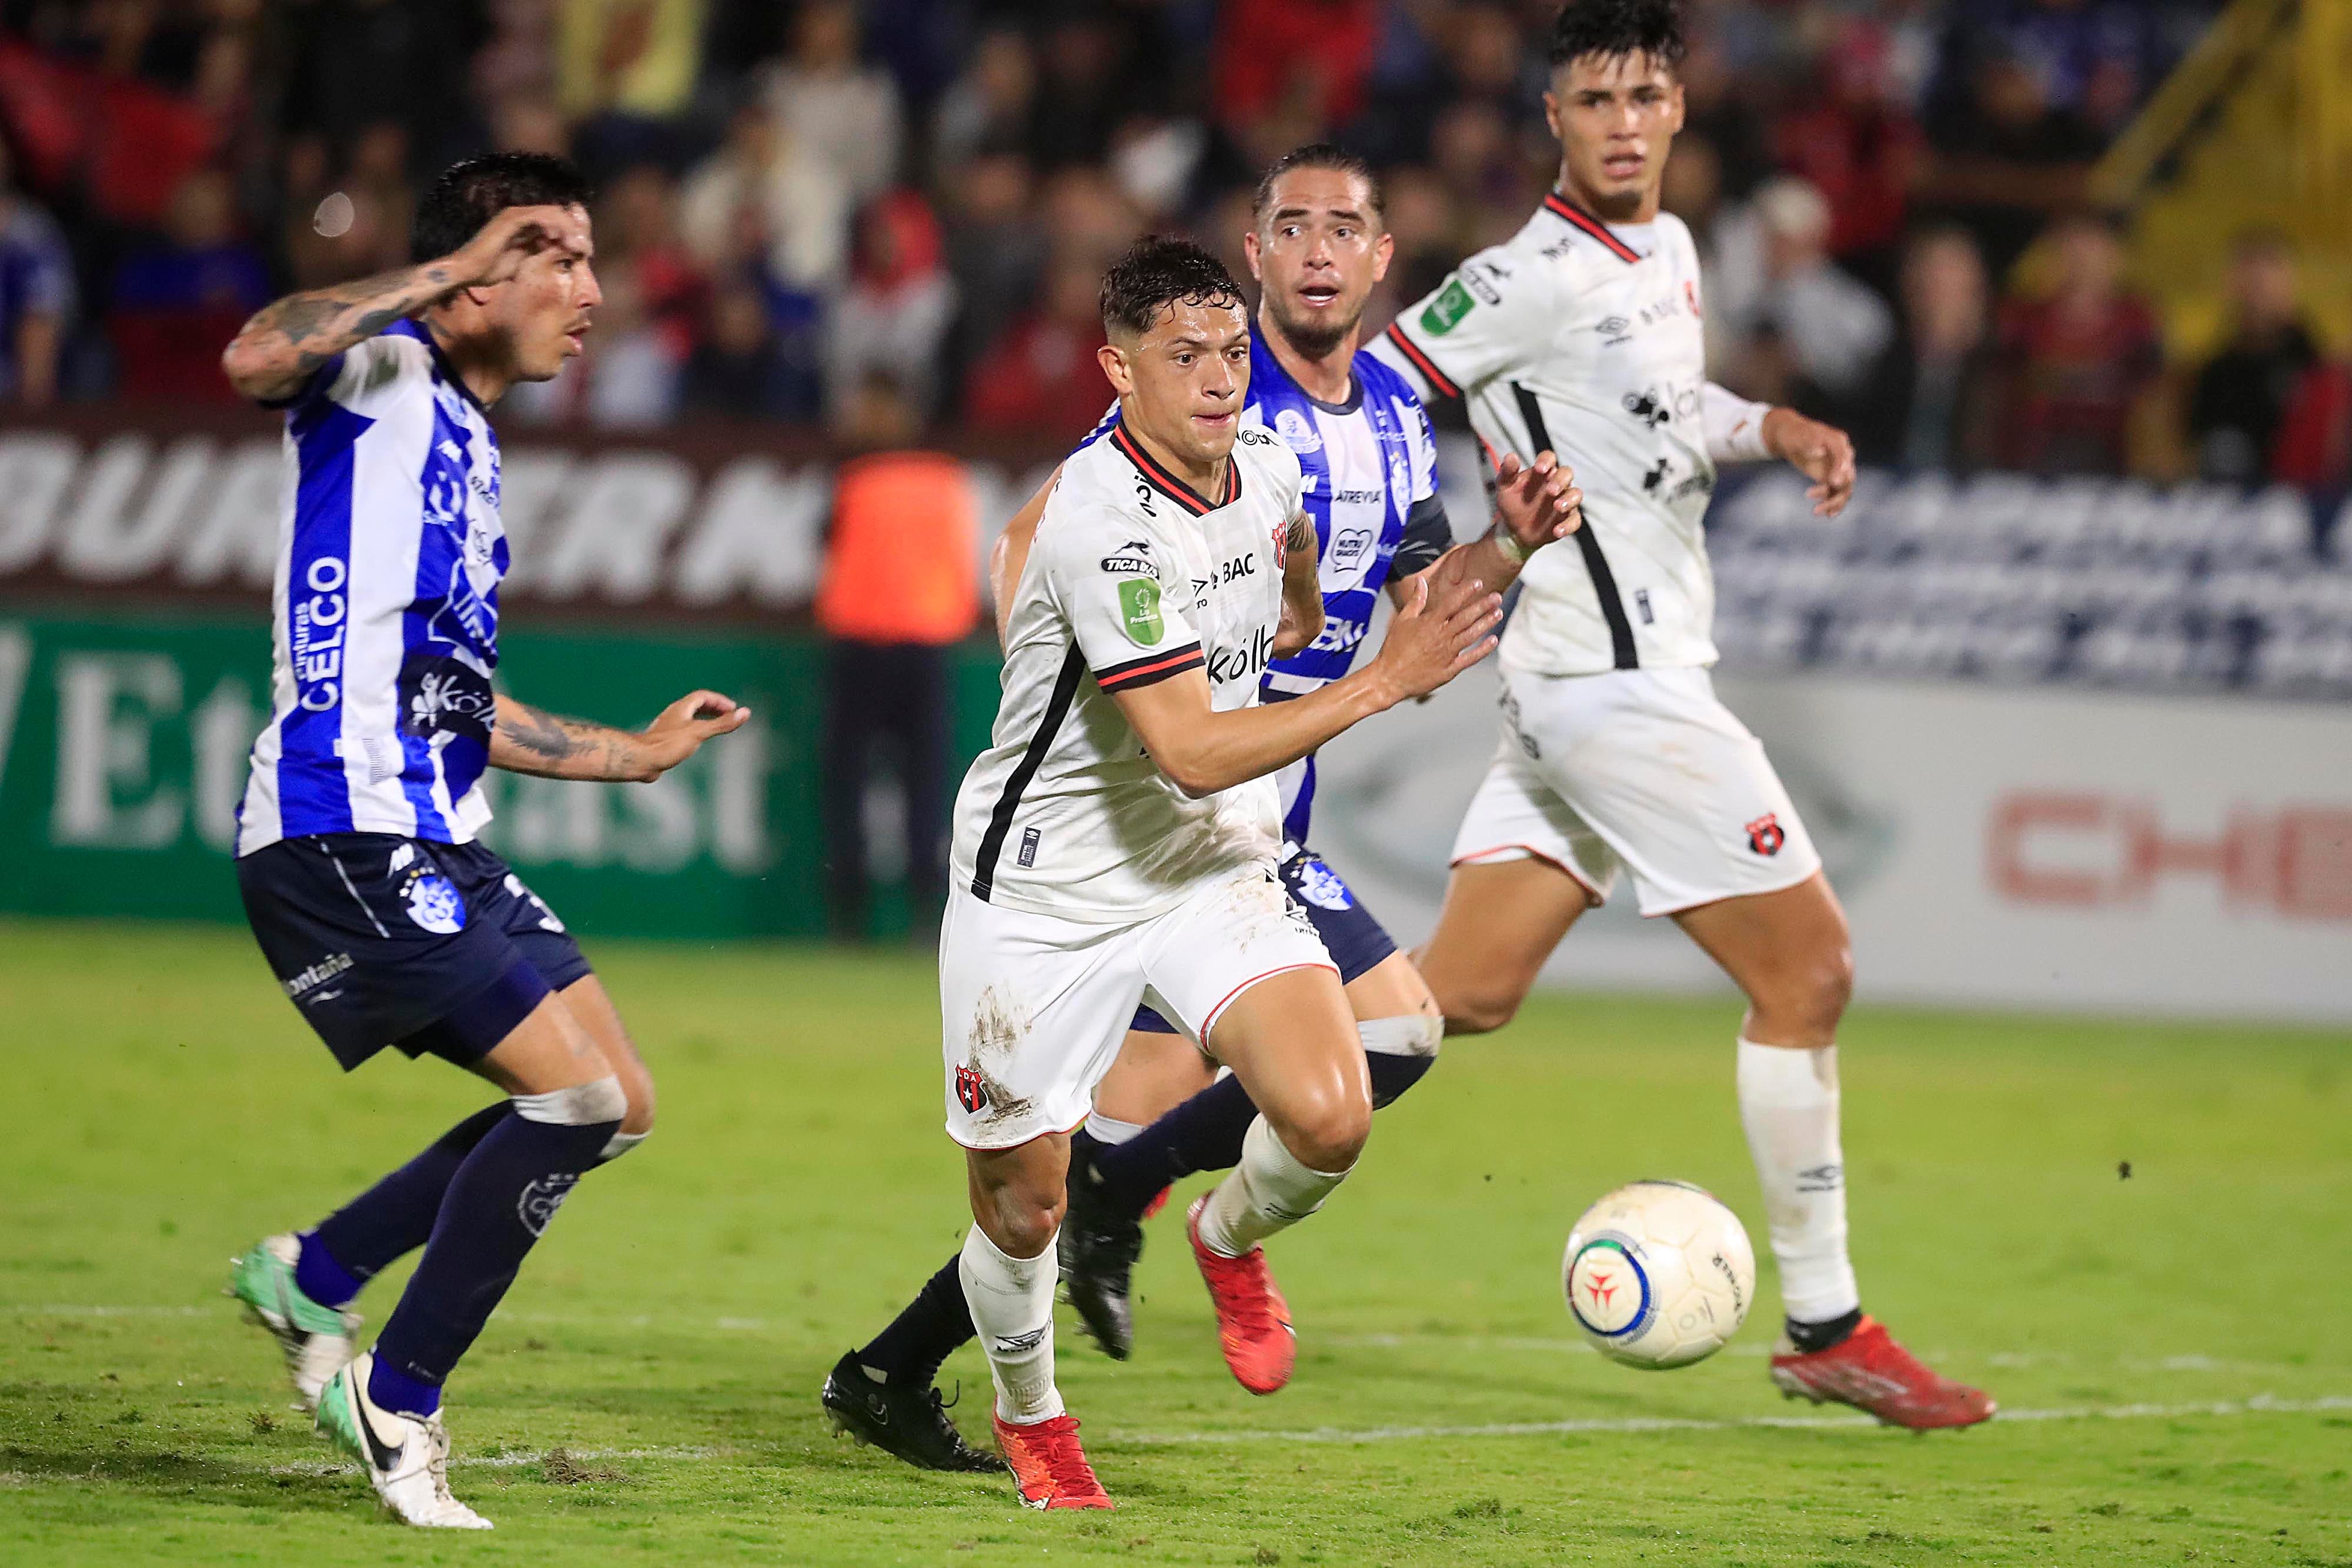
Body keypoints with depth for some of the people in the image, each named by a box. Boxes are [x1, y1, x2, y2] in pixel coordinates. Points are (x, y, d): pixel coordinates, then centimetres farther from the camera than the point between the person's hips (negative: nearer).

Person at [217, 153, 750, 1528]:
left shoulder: (471, 448, 22)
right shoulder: (379, 370, -5)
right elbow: (258, 359, -31)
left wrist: (631, 753, 33)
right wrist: (443, 273, -23)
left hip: (435, 844, 10)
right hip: (341, 835, -10)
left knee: (616, 1106, 9)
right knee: (579, 1092, -14)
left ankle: (312, 1275, 18)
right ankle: (396, 1396, -3)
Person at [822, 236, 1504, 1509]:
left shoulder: (1266, 472, -2)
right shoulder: (1104, 520, -26)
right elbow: (1192, 750, -30)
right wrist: (1384, 683, -29)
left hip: (1212, 870, 5)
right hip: (1047, 890, -5)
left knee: (1328, 1117, -20)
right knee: (1022, 1211, 5)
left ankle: (1229, 1239, 15)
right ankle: (1030, 1417, 37)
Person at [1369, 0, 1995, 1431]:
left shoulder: (1669, 252, 12)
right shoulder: (1541, 275, -15)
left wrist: (1772, 427, 13)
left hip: (1574, 687, 9)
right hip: (1619, 682, -9)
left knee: (1464, 995, 8)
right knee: (1808, 968, -4)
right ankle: (1826, 1329, 4)